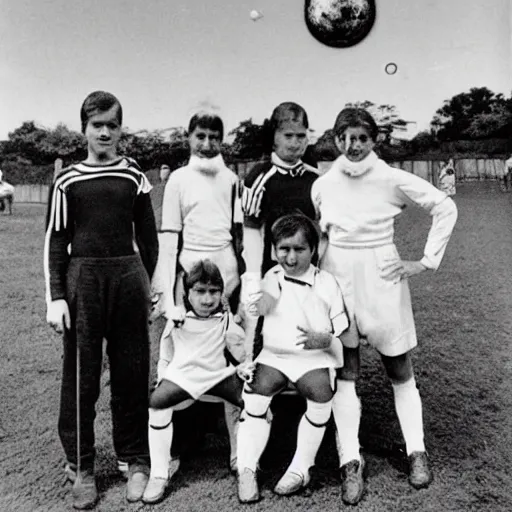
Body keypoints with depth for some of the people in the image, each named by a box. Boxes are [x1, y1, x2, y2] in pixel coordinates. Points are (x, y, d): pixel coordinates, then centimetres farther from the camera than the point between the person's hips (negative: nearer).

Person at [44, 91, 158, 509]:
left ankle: (137, 460, 21)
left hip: (128, 277, 1)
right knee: (80, 376, 5)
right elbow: (56, 242, 4)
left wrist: (149, 285, 6)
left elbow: (148, 237, 10)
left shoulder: (134, 177, 6)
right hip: (83, 280, 0)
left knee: (132, 373, 7)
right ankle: (81, 467, 19)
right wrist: (56, 297, -3)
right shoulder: (68, 181, 4)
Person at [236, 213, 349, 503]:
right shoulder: (270, 279, 8)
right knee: (260, 385, -28)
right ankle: (247, 470, -14)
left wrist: (325, 339, -18)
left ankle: (301, 469, -11)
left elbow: (346, 334, 3)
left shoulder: (327, 283, 3)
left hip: (316, 359, -1)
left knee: (321, 391, -31)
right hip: (274, 357, 1)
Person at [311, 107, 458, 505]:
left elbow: (445, 208, -3)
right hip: (338, 278, 3)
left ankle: (417, 453, 24)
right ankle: (351, 462, 10)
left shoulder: (392, 179, -8)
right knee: (344, 373, 2)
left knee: (400, 371, 9)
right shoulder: (323, 185, 2)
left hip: (381, 278, -2)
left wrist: (427, 261, -6)